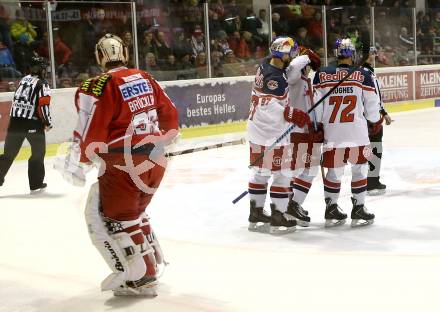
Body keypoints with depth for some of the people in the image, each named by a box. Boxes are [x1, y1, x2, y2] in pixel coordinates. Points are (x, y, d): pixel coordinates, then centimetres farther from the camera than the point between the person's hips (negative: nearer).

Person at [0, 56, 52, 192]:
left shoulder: (24, 80, 15)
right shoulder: (42, 84, -7)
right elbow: (43, 106, -14)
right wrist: (48, 122, -2)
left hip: (15, 121, 6)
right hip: (32, 124, -6)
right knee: (38, 153, 10)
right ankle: (36, 184, 13)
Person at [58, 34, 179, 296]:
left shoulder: (102, 85, -12)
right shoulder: (145, 78, 9)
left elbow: (92, 130, -16)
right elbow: (170, 115, 16)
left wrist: (77, 164, -6)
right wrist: (157, 143, 32)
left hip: (125, 164, -8)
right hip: (155, 161, 8)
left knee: (111, 217, 3)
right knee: (133, 212, 24)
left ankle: (141, 278, 1)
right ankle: (153, 262, 32)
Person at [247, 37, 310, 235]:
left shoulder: (266, 65, 5)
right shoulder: (275, 77, -22)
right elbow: (268, 105, -31)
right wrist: (291, 114, -36)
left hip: (257, 129, 10)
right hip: (272, 134, -10)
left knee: (260, 171, 16)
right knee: (281, 173, -1)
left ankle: (256, 214, 25)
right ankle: (278, 217, 2)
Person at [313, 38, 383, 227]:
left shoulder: (321, 75, 0)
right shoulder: (363, 75, -4)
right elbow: (372, 105, 1)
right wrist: (376, 122, 19)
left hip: (331, 133, 3)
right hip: (357, 132, -2)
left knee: (334, 171, 14)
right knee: (360, 168, 11)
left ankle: (331, 211, 19)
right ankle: (358, 209, 13)